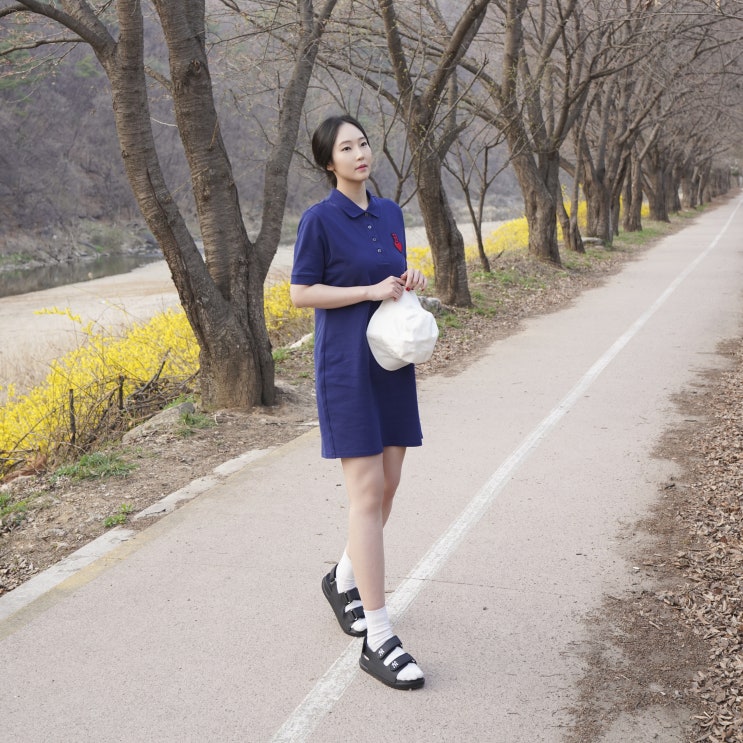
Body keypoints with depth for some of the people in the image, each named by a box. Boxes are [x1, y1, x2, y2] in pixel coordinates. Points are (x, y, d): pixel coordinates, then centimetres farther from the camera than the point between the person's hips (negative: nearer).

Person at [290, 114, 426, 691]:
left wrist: (410, 281, -2)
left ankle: (344, 579, 35)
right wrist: (371, 290, -16)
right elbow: (301, 293, -8)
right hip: (347, 366, -7)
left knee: (388, 486, 10)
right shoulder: (320, 219, -8)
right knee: (367, 494, -10)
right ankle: (378, 638, -6)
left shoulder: (390, 213, 11)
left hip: (393, 363, 7)